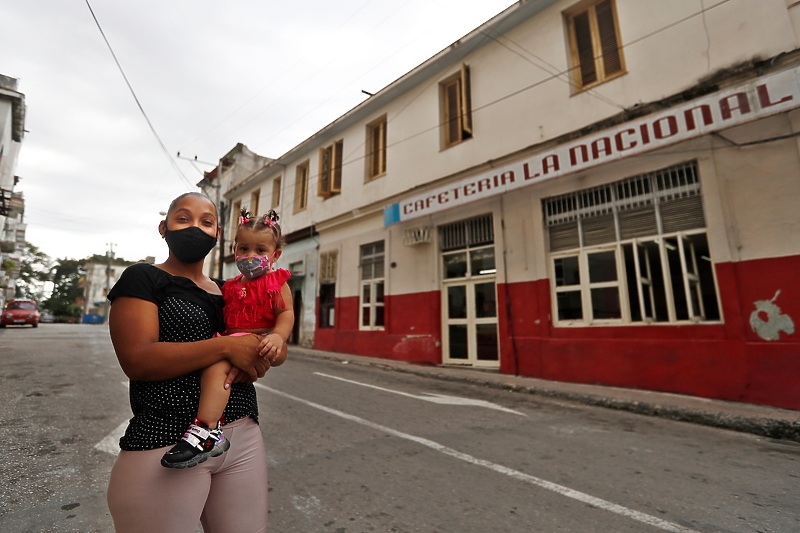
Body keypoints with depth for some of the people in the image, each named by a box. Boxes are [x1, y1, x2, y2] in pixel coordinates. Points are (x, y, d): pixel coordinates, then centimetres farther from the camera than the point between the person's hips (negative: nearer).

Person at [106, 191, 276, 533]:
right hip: (166, 443, -5)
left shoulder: (228, 290, 13)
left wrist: (255, 364, -7)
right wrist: (224, 347, -19)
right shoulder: (142, 279, -2)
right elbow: (136, 359, -15)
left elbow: (258, 346, 16)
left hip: (244, 437, 5)